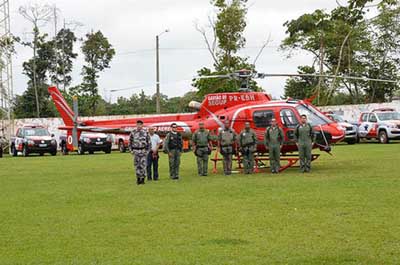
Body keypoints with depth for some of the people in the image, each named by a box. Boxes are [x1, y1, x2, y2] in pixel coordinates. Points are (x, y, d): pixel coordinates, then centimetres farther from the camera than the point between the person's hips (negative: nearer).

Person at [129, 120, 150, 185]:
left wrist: (147, 150, -2)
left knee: (143, 165, -3)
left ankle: (143, 179, 3)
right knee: (137, 165, 2)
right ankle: (138, 179, 11)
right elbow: (130, 142, 7)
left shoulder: (145, 132, 1)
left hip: (143, 151, -1)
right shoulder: (133, 132, 2)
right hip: (136, 151, 1)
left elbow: (148, 142, 5)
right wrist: (131, 150, -1)